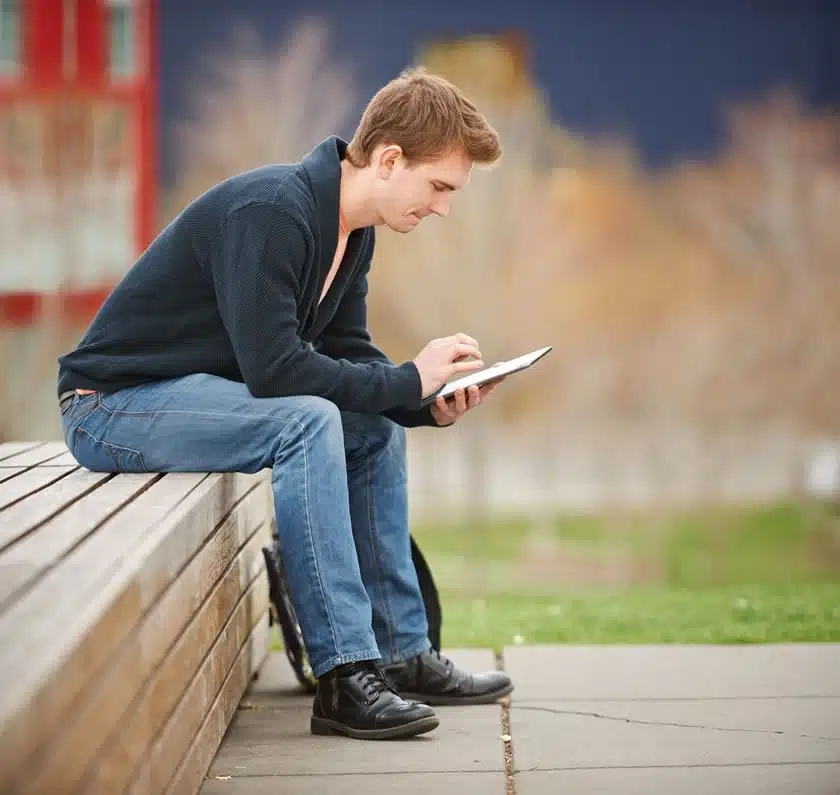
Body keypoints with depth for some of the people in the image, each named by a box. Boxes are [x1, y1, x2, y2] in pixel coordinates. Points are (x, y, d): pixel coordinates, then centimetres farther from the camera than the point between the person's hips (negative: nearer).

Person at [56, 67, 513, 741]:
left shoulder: (351, 229, 4)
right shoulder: (270, 211, -26)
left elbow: (346, 353, 9)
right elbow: (274, 367, -30)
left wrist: (430, 403, -9)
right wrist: (409, 381, -22)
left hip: (197, 391, 10)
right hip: (114, 402, -10)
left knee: (378, 427, 6)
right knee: (307, 422, -29)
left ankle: (402, 653, 9)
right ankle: (344, 678, -27)